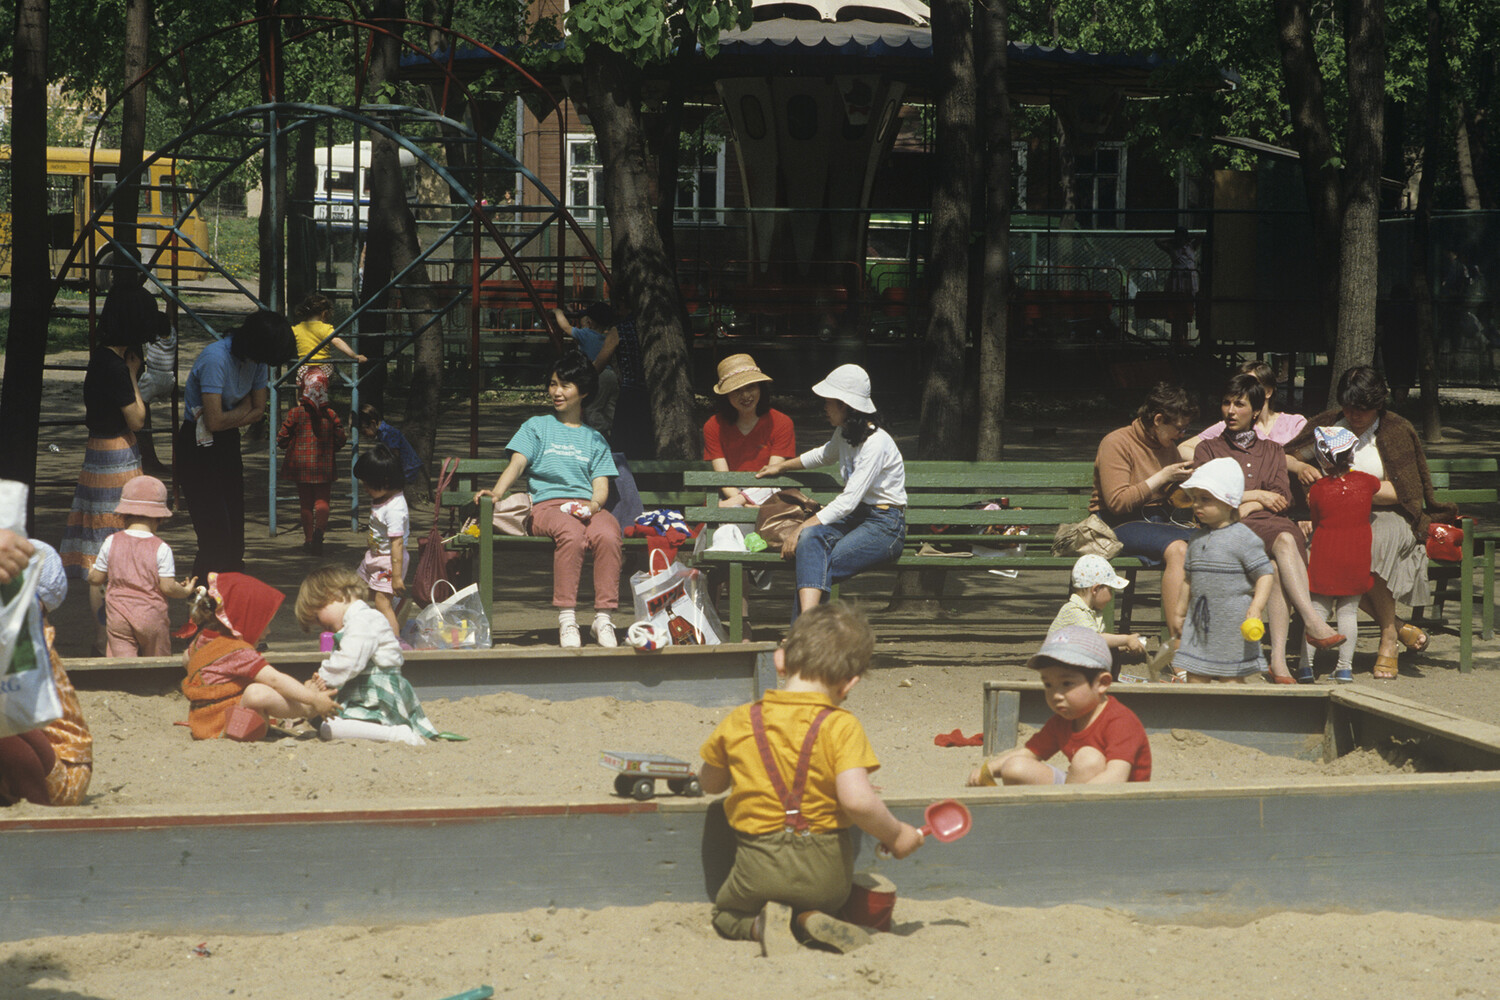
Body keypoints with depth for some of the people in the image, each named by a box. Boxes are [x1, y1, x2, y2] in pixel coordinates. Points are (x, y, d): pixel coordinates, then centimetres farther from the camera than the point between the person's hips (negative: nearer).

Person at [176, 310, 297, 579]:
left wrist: (230, 418, -13)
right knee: (216, 536, -12)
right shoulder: (216, 358, -24)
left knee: (235, 534, 5)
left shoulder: (256, 361, 1)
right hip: (200, 447, -8)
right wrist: (243, 410, -7)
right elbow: (215, 421, -25)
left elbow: (258, 411, 5)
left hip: (228, 445, 8)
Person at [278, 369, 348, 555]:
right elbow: (340, 440, 4)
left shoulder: (295, 413, -7)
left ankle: (308, 539, 12)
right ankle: (319, 529, -25)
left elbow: (282, 439, -4)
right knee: (322, 500, 2)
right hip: (324, 465, 0)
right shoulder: (330, 415, -2)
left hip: (301, 464, 0)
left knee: (306, 503, 9)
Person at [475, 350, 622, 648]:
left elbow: (601, 485, 14)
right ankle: (566, 619, -37)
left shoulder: (595, 439, 26)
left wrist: (594, 504, -10)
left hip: (587, 505, 2)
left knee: (608, 536, -34)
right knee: (571, 534, -38)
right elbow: (517, 463, 6)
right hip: (547, 504, -2)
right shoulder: (537, 427, 22)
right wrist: (497, 491, -14)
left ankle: (603, 618, -32)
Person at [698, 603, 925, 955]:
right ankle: (811, 918, -2)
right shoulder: (841, 727, -13)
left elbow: (709, 783, 15)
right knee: (826, 900, 34)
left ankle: (760, 923, -5)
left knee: (726, 914, 30)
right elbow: (857, 799, -25)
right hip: (825, 870, 0)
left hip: (759, 868, 0)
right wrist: (895, 835, -8)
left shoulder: (738, 723, -2)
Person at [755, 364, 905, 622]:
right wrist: (782, 466, 45)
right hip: (856, 518, 7)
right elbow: (824, 455, 36)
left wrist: (801, 528, -26)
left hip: (885, 526, -7)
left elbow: (848, 501, -25)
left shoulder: (876, 443, -19)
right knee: (810, 538, -27)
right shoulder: (844, 434, 10)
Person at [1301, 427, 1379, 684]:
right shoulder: (1365, 482, -3)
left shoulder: (1317, 490, -8)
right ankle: (1345, 667, 4)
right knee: (1348, 612, 7)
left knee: (1317, 609, 6)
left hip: (1325, 555, -1)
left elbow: (1315, 524, 4)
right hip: (1357, 554, 1)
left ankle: (1306, 665, 2)